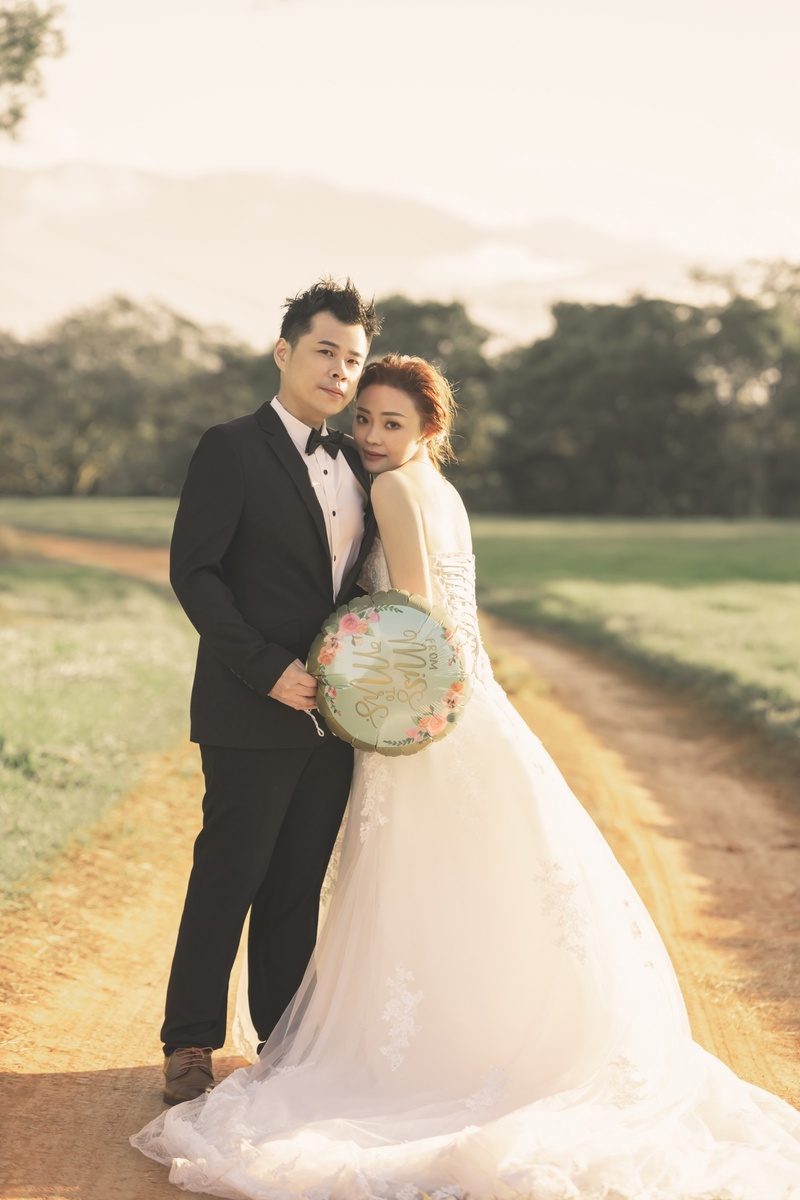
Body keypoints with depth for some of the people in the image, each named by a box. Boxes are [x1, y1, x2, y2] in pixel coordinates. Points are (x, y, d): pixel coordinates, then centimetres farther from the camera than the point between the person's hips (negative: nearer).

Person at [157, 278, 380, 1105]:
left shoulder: (355, 462, 14)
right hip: (253, 713, -6)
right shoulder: (231, 449, -6)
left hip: (333, 713, 6)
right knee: (227, 881, 1)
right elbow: (193, 572, -12)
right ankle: (190, 1045, 14)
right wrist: (267, 668, -17)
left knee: (299, 887, 12)